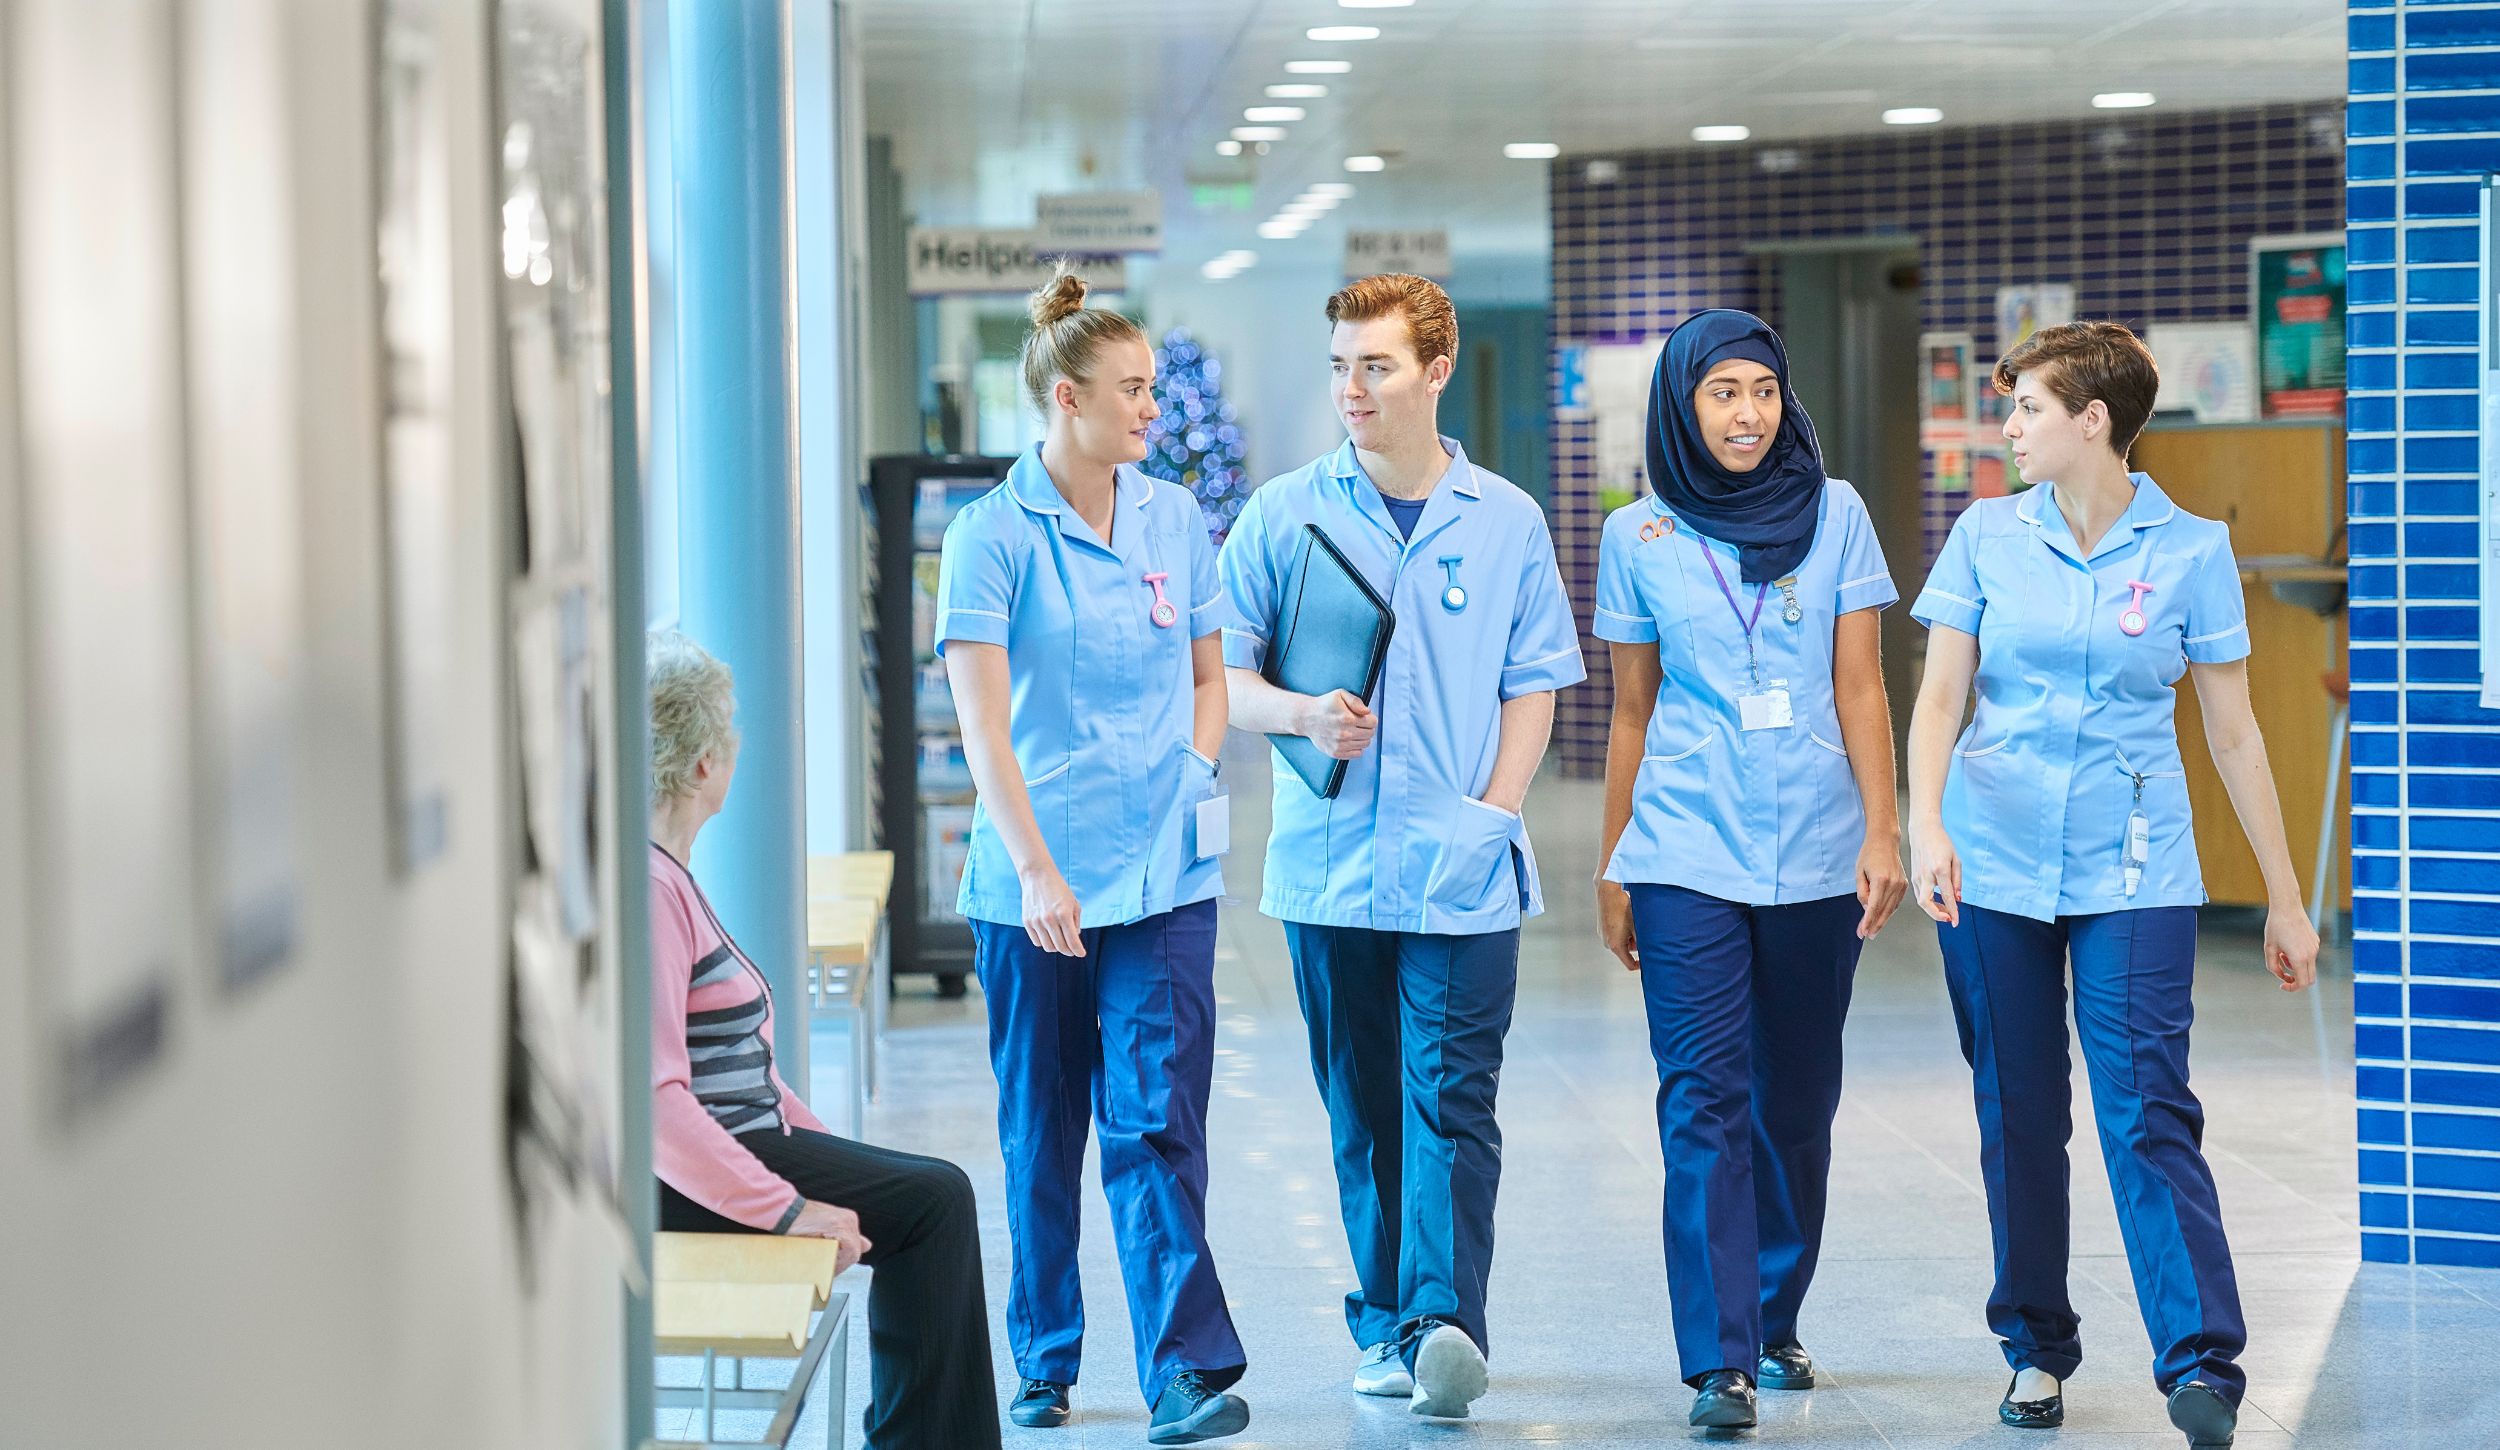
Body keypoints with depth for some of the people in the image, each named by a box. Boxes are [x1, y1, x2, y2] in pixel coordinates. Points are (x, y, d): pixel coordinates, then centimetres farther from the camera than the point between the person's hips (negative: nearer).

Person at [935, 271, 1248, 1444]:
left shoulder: (1175, 521, 8)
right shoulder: (993, 534, -5)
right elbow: (982, 718, -11)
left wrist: (1188, 789, 3)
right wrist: (1036, 868, -18)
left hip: (1165, 875, 2)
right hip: (1033, 881, -2)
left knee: (1157, 1124, -7)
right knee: (1041, 1128, 9)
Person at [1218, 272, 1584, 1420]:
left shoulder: (1504, 521, 6)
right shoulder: (1285, 513, 5)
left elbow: (1533, 686, 9)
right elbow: (1221, 674, 5)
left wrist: (1490, 812, -4)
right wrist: (1298, 713, -16)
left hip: (1463, 868, -1)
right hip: (1329, 860, 1)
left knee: (1450, 1098, -10)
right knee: (1362, 1108, 7)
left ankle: (1444, 1321, -17)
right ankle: (1387, 1326, 16)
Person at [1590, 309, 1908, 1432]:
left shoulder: (1835, 514, 4)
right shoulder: (1638, 536, 5)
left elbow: (1860, 688, 3)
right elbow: (1632, 713, 10)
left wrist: (1883, 831, -5)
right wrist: (1611, 869, 11)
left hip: (1815, 854, 1)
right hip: (1688, 853, -1)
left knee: (1798, 1099, 8)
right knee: (1705, 1099, -9)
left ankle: (1775, 1319, 26)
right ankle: (1719, 1360, -9)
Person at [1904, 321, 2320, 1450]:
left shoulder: (2191, 551, 0)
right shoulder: (1987, 537, 4)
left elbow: (2233, 732, 4)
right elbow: (1940, 695, 0)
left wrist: (2285, 898, 5)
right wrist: (1925, 823, -18)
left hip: (2131, 872, -2)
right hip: (1993, 863, 2)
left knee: (2148, 1114, -12)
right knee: (2018, 1117, 7)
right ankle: (2036, 1347, 20)